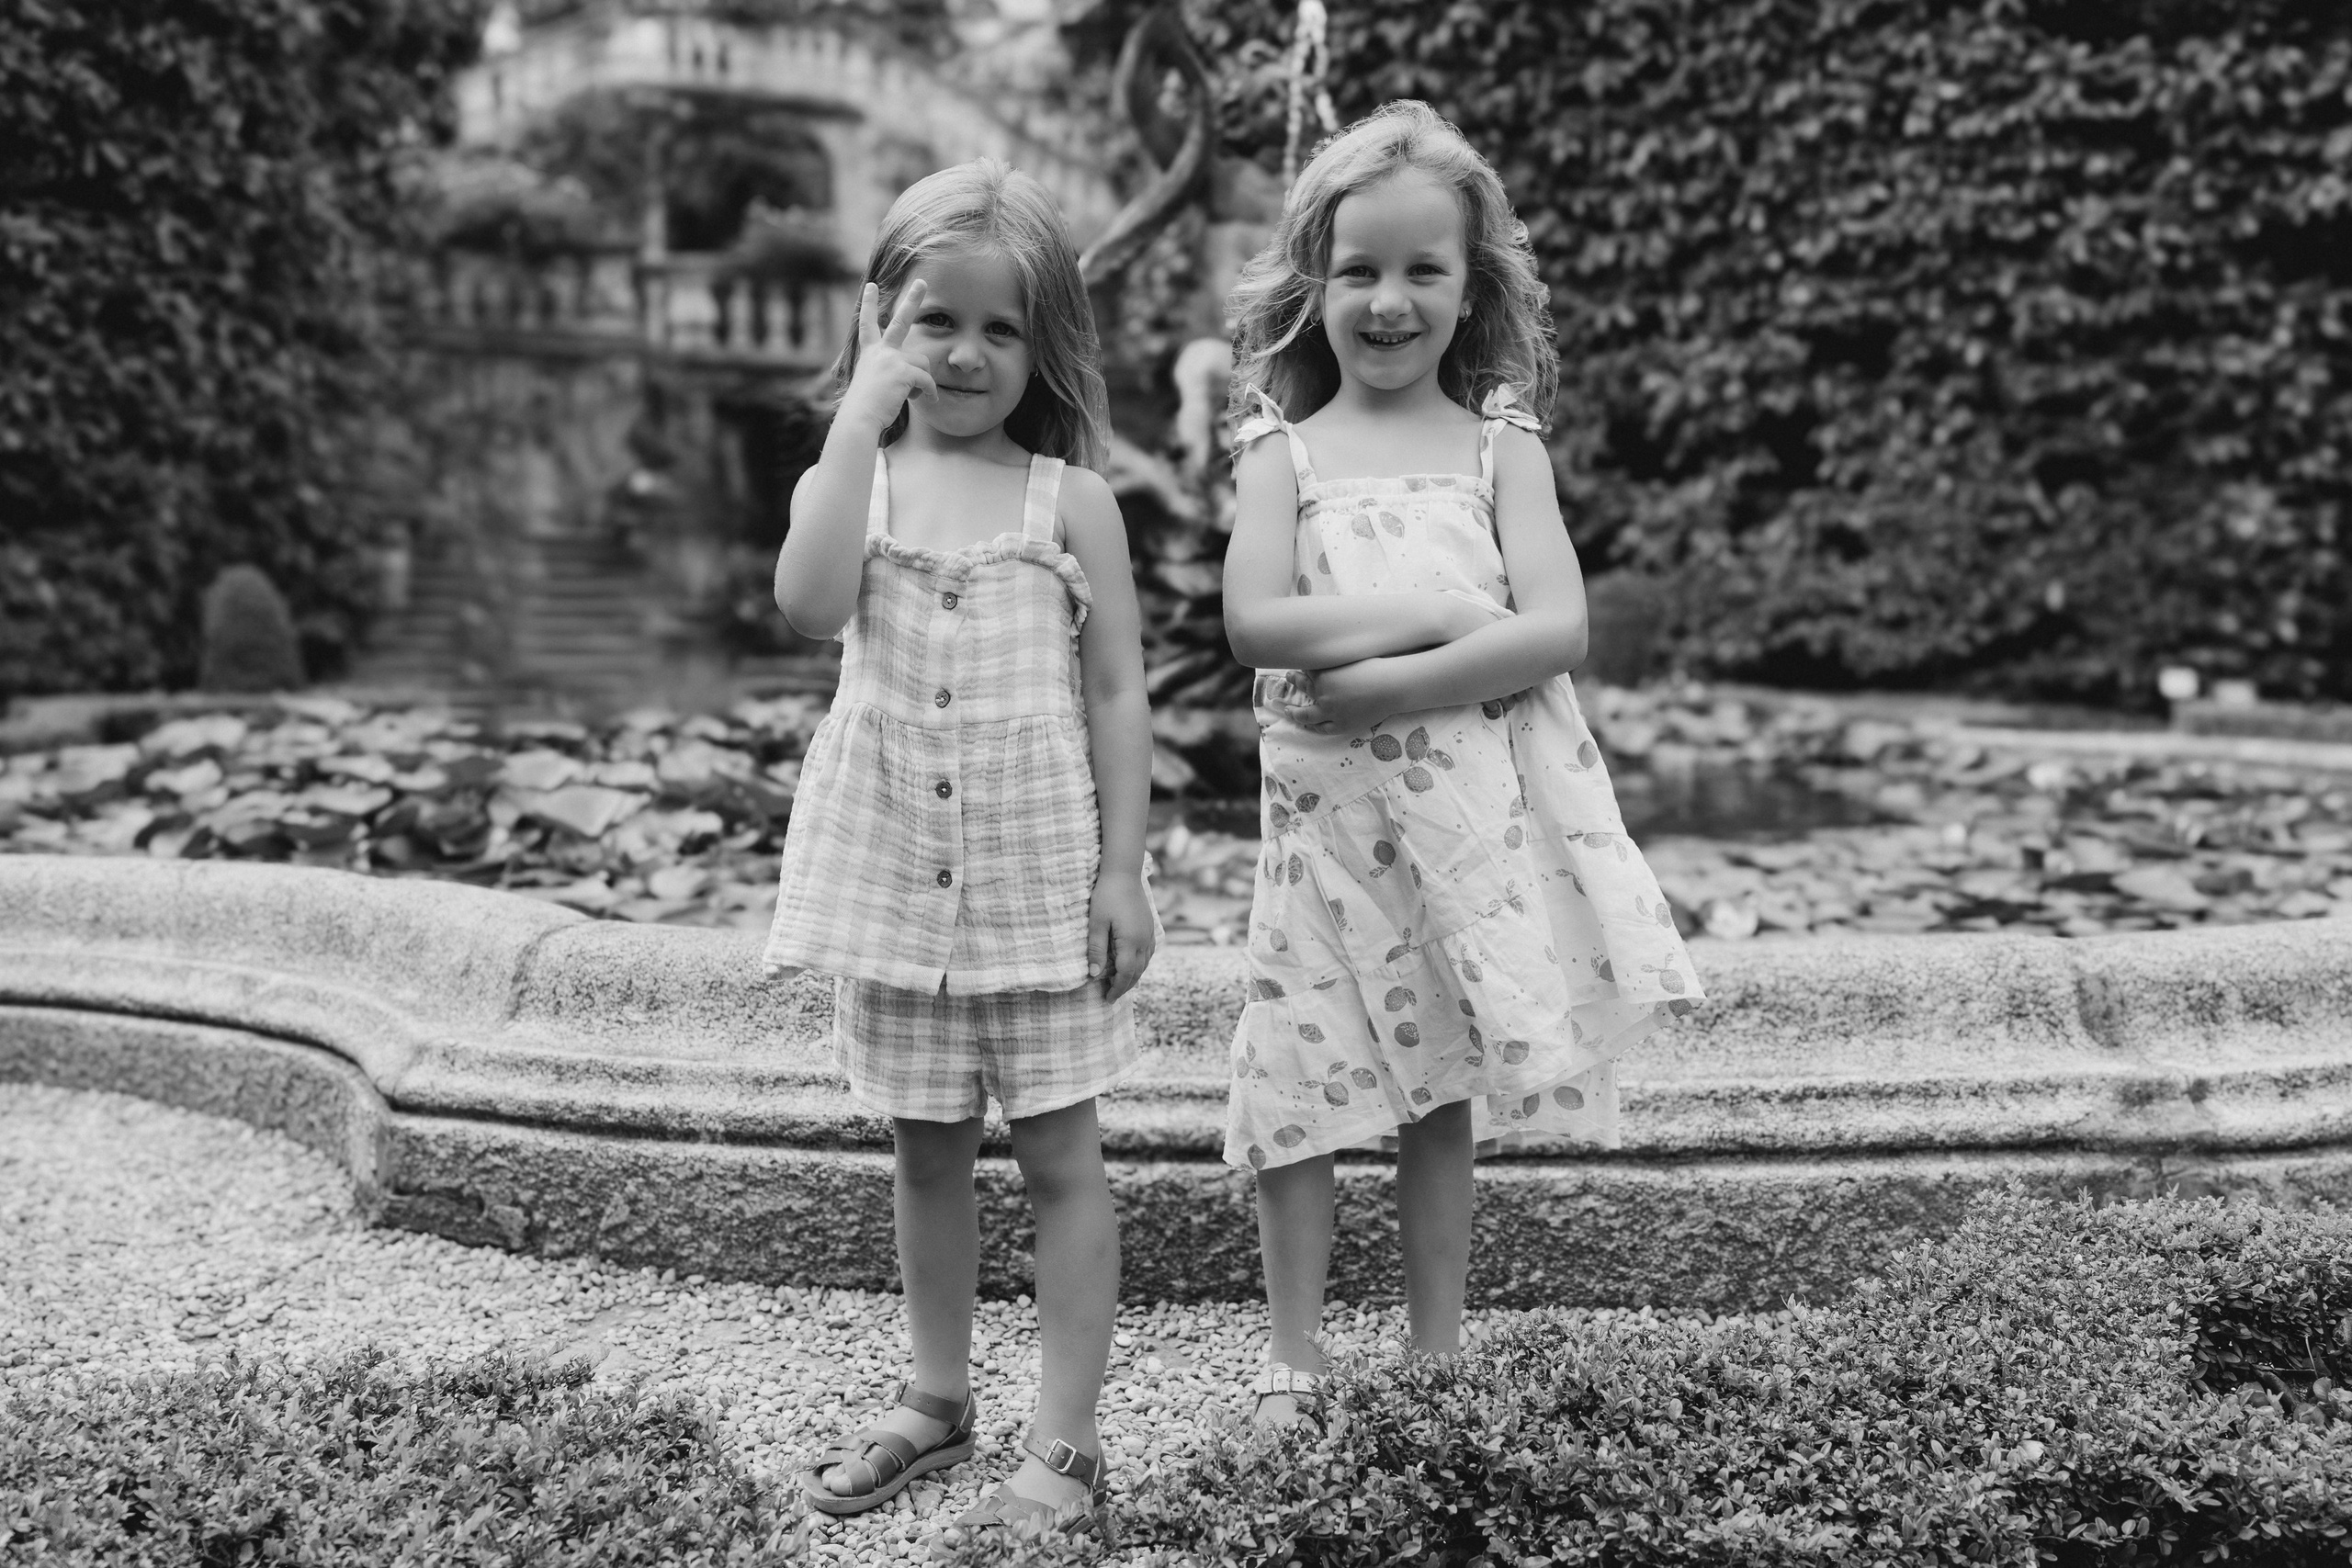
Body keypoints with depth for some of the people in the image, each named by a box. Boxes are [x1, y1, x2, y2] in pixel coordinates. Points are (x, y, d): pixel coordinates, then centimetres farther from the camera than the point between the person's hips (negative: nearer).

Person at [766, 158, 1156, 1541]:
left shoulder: (1071, 497, -2)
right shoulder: (852, 480, 2)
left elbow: (1117, 696, -3)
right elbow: (811, 606, -20)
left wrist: (1123, 871, -8)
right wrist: (862, 416, -16)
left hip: (1040, 870, -2)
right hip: (895, 868, 2)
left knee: (1061, 1155, 3)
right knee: (930, 1153, 15)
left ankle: (1066, 1447, 12)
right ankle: (939, 1398, 32)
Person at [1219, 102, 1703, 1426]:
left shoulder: (1501, 446, 4)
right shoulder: (1282, 450, 3)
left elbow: (1558, 632, -9)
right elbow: (1258, 624, -13)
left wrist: (1373, 679, -18)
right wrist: (1449, 611, -15)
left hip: (1478, 817, 0)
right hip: (1328, 816, 0)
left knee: (1445, 1098, 10)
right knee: (1305, 1083, 3)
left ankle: (1439, 1357, 23)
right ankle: (1295, 1358, 19)